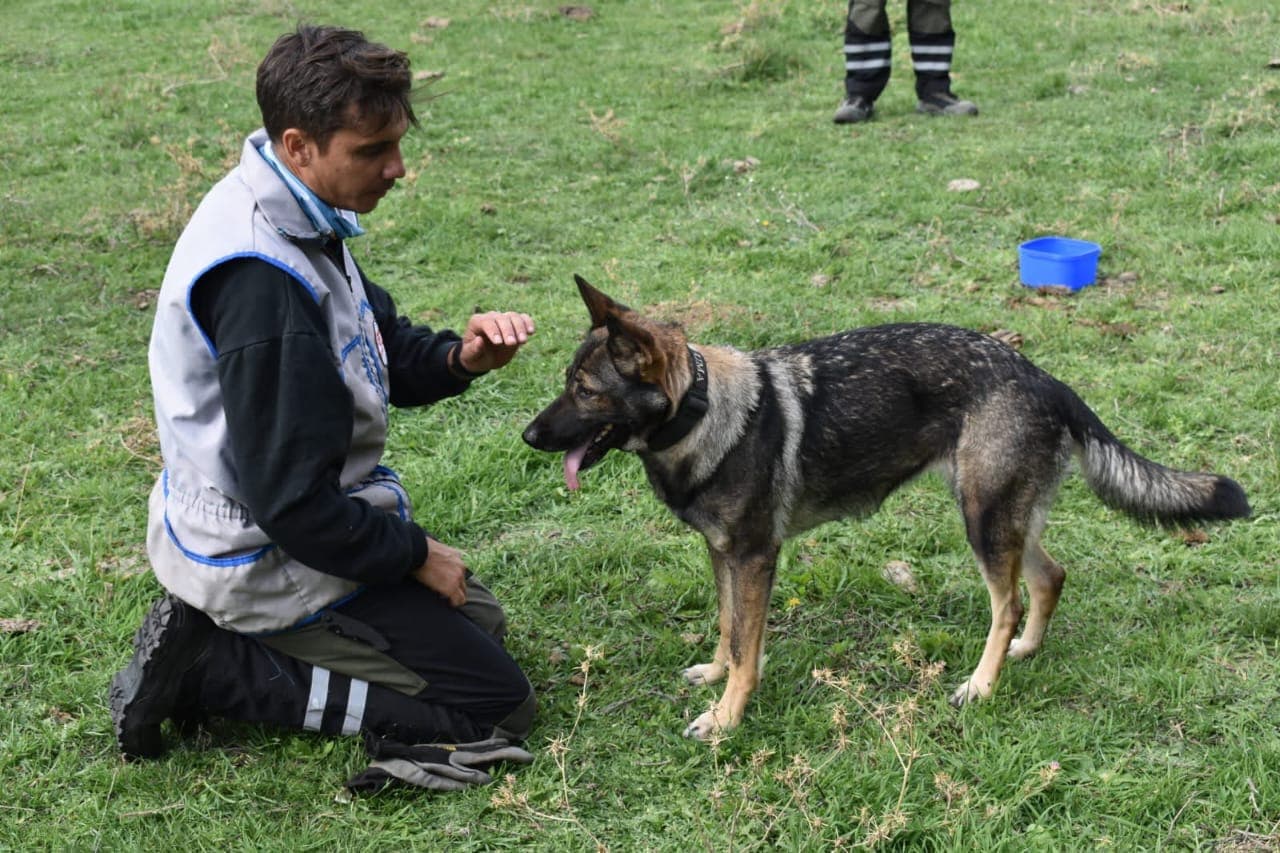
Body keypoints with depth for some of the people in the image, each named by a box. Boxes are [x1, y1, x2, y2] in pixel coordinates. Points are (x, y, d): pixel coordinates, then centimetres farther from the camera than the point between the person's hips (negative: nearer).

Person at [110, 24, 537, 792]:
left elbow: (379, 348, 12)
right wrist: (415, 554, -13)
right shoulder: (261, 281, -32)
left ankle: (209, 639, 12)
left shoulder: (298, 216, -2)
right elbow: (292, 505, -28)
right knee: (497, 704, -4)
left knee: (481, 622, 23)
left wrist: (459, 359, -10)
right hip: (274, 560, -10)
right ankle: (212, 669, -4)